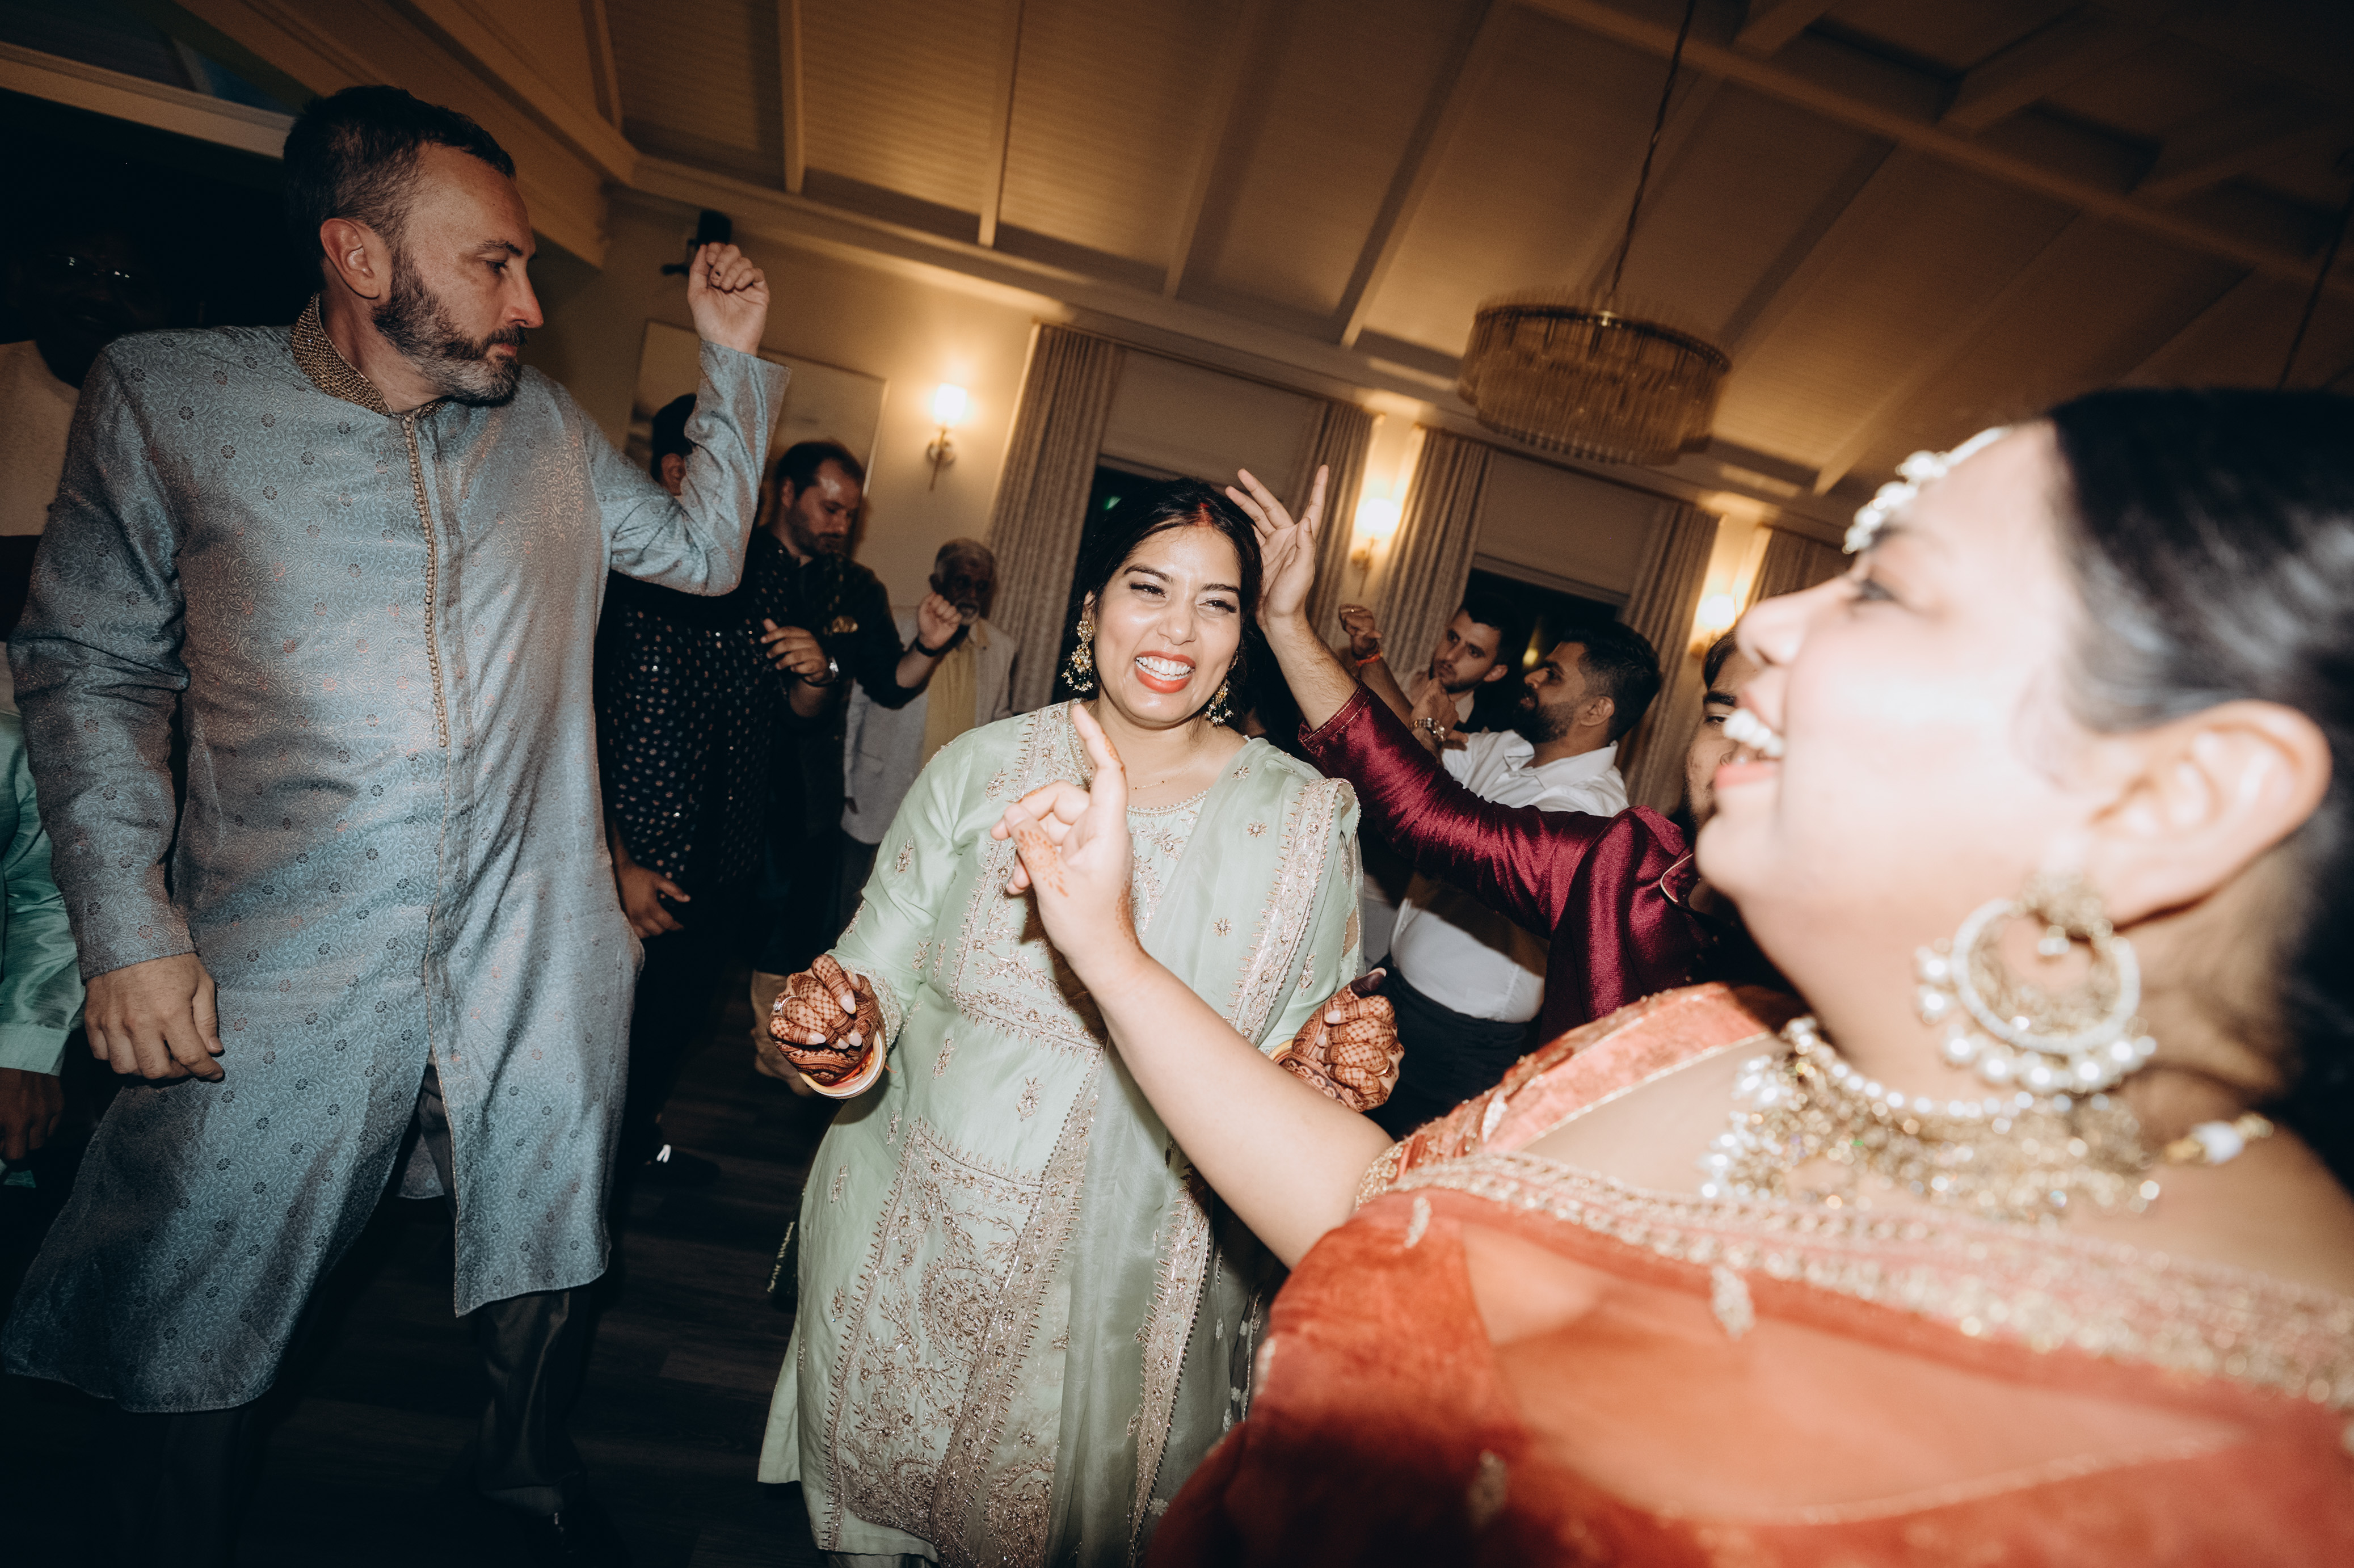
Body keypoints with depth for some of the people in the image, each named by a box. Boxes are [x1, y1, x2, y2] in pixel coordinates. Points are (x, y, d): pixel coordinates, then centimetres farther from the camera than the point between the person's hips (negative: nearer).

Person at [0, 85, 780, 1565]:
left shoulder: (550, 428, 3)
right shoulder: (164, 398, -4)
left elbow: (704, 549, 13)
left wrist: (734, 361, 4)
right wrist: (126, 926, -9)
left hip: (535, 960, 3)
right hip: (277, 976, -2)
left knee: (549, 1257, 19)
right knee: (183, 1338, 13)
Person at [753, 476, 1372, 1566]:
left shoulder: (1303, 818, -8)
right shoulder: (979, 769, -6)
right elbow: (874, 970, -1)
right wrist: (839, 1033, -22)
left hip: (1120, 1274, -1)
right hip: (914, 1237, 2)